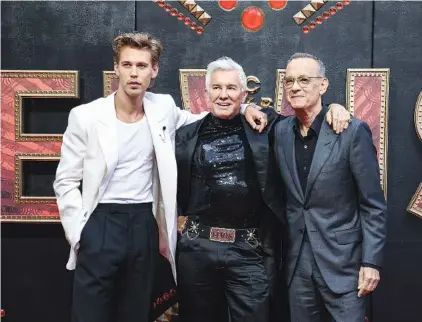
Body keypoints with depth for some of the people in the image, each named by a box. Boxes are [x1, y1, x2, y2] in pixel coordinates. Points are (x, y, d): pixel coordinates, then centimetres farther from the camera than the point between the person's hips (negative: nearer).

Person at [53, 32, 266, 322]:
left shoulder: (164, 108, 1)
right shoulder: (85, 116, -7)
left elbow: (199, 122, 20)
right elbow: (66, 181, -2)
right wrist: (78, 233, -8)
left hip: (144, 224, 3)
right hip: (100, 224, -3)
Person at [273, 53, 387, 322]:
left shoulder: (353, 131, -11)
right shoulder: (281, 131, 3)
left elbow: (374, 206, -9)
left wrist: (372, 262, -11)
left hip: (342, 261, -4)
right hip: (297, 262, 4)